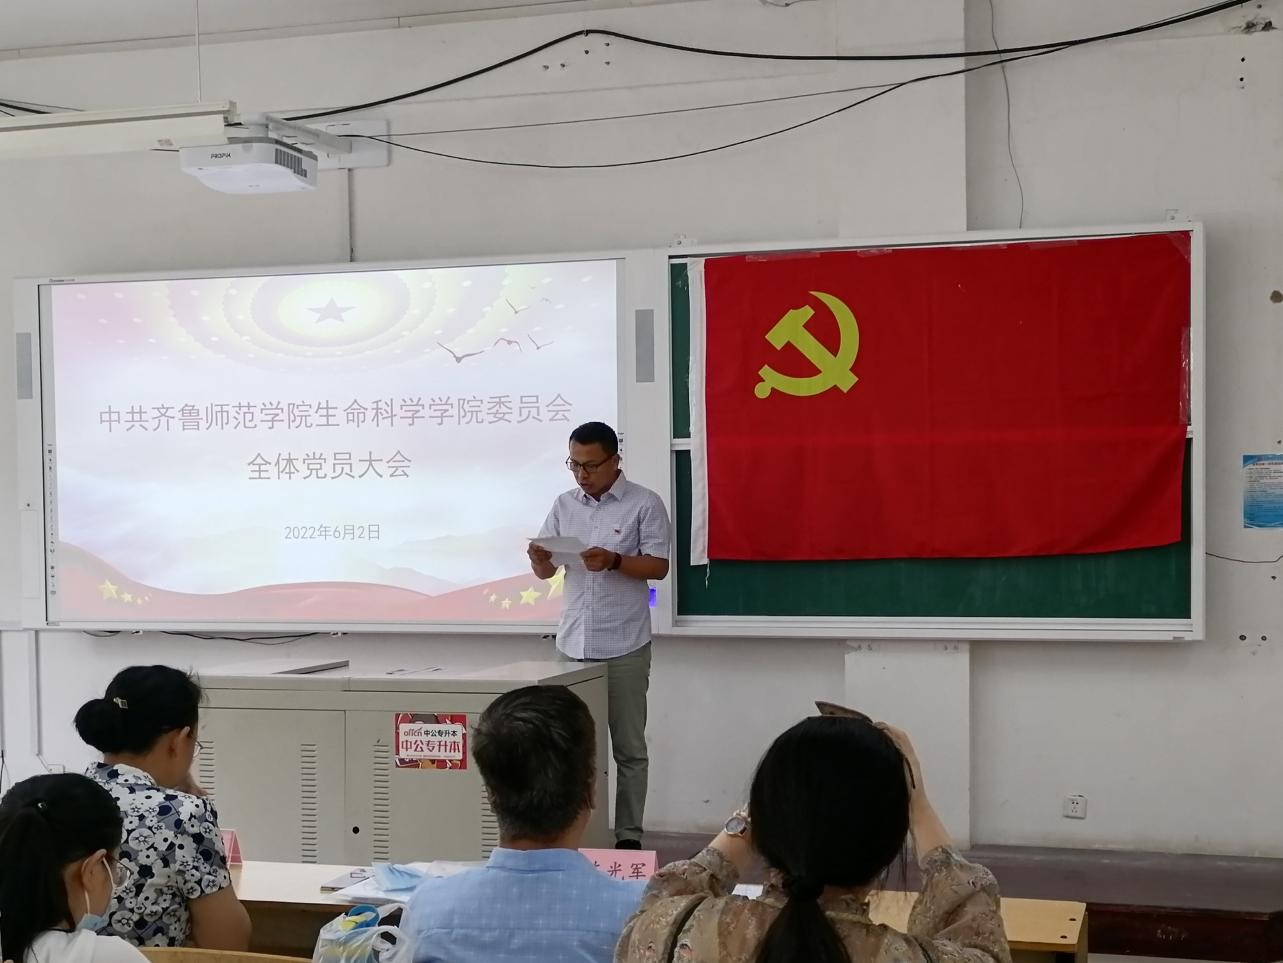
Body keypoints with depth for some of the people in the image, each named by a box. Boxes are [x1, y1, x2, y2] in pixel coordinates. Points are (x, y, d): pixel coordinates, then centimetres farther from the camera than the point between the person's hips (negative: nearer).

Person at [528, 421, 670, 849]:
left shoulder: (645, 504, -3)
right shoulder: (564, 505, 10)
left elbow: (658, 566, -6)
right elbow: (546, 572, 11)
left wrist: (613, 561, -22)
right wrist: (538, 558, -12)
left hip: (624, 647, -4)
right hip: (572, 644, 4)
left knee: (629, 748, 4)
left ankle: (628, 835, 10)